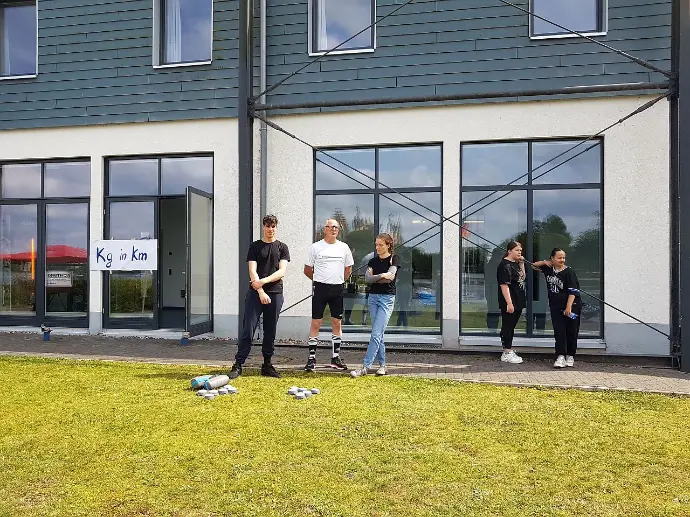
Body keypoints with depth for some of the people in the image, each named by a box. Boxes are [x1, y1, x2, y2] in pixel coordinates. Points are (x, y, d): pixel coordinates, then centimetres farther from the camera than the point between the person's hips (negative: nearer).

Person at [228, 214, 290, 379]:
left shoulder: (282, 247, 10)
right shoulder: (255, 246, 7)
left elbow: (282, 271, -2)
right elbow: (252, 271, -2)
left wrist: (263, 281, -16)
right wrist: (260, 291, -14)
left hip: (275, 293, 1)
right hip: (255, 293, -1)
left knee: (270, 332, 7)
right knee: (247, 330, -5)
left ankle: (267, 365, 16)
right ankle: (238, 365, -1)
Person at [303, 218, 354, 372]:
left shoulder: (343, 247, 7)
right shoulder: (316, 247, 0)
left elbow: (348, 269, 17)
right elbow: (307, 269, 7)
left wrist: (339, 281, 11)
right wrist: (319, 280, 8)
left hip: (337, 289, 3)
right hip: (320, 289, -3)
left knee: (337, 323, 7)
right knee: (316, 323, -3)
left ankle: (336, 358, 17)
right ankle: (311, 358, 4)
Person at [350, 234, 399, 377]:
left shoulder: (394, 259, -1)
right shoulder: (373, 261, 12)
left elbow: (390, 277, -15)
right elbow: (367, 278, -2)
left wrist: (374, 278, -8)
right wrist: (381, 276, -15)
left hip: (387, 298, -6)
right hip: (373, 296, 6)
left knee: (376, 334, -11)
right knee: (378, 334, 8)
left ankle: (366, 367, -13)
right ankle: (382, 365, 17)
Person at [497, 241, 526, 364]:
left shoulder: (515, 264, 13)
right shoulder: (505, 265, -15)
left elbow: (522, 278, 20)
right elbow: (504, 285, -21)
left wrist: (522, 264, 8)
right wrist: (509, 303, -24)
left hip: (518, 302, 9)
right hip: (509, 303, -9)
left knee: (511, 327, 15)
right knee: (507, 327, -1)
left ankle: (509, 351, 24)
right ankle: (506, 354, 6)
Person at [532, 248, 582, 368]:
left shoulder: (569, 272, -13)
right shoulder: (548, 269, 4)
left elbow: (573, 291, -17)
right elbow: (534, 266, 20)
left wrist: (568, 307, -22)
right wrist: (544, 262, 0)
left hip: (571, 307, -4)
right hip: (555, 306, 4)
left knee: (571, 332, 6)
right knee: (559, 331, 0)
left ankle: (570, 356, 20)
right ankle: (560, 357, -2)